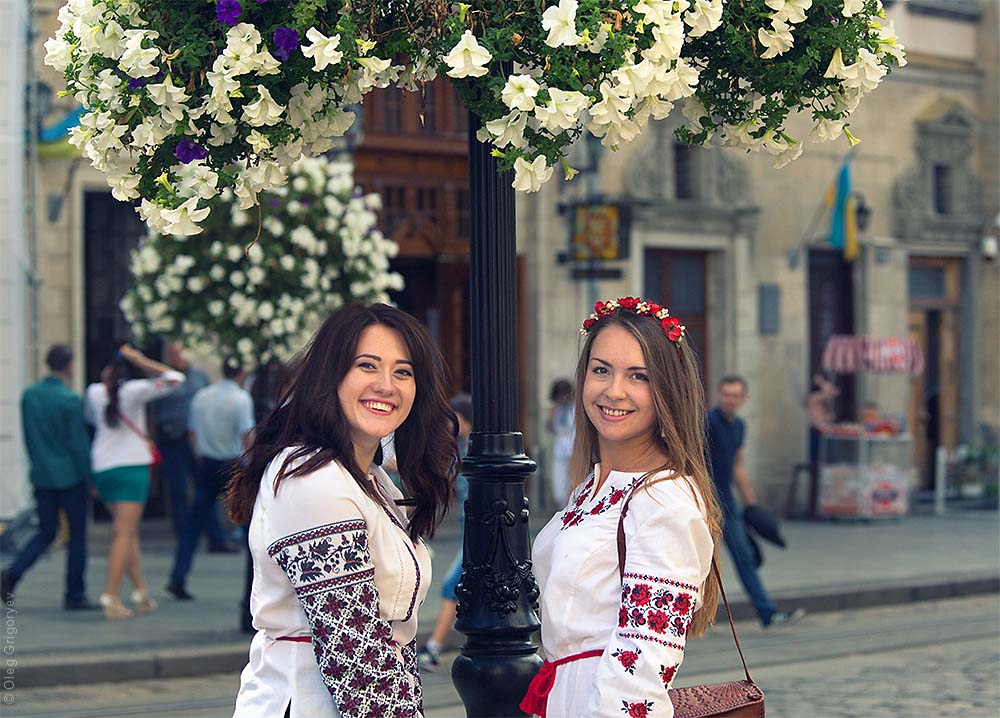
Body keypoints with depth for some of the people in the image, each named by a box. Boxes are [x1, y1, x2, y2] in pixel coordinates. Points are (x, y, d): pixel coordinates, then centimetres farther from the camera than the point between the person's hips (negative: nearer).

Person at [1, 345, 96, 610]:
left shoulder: (29, 395, 3)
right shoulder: (71, 399, -15)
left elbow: (28, 437, 11)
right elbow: (78, 443, -14)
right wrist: (91, 478, -6)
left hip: (42, 476, 6)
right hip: (71, 476, -5)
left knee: (46, 532, 15)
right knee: (77, 534, 6)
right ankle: (74, 595, 9)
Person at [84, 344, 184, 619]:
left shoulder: (94, 391, 3)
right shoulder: (134, 390, -11)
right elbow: (175, 378, -11)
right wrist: (143, 362, -5)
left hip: (101, 468, 6)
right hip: (131, 466, -6)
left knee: (128, 532, 16)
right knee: (124, 534, -5)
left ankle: (140, 591, 17)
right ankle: (110, 598, -11)